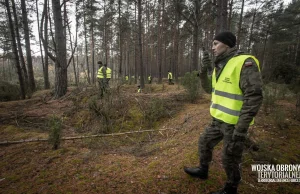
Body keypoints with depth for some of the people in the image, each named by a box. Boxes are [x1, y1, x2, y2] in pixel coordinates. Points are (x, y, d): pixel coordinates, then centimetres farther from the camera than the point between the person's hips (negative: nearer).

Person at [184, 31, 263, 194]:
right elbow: (210, 89, 17)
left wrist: (242, 128, -26)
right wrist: (203, 72, 0)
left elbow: (254, 97, -24)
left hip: (235, 123, -8)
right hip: (218, 119, 8)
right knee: (205, 143, 21)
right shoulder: (219, 66, 8)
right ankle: (203, 170, 45)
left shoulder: (245, 63, -19)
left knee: (230, 158, 8)